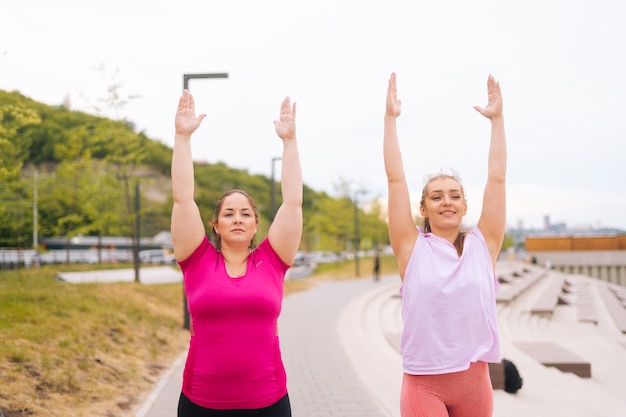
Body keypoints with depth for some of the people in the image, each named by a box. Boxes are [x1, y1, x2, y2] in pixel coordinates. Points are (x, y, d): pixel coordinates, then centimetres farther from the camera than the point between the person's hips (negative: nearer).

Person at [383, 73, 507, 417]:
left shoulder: (482, 245, 4)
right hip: (423, 383, -2)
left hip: (474, 379, 2)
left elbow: (497, 179, 4)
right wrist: (390, 117, -3)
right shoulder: (412, 247, -1)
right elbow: (395, 179, -3)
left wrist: (497, 118, 5)